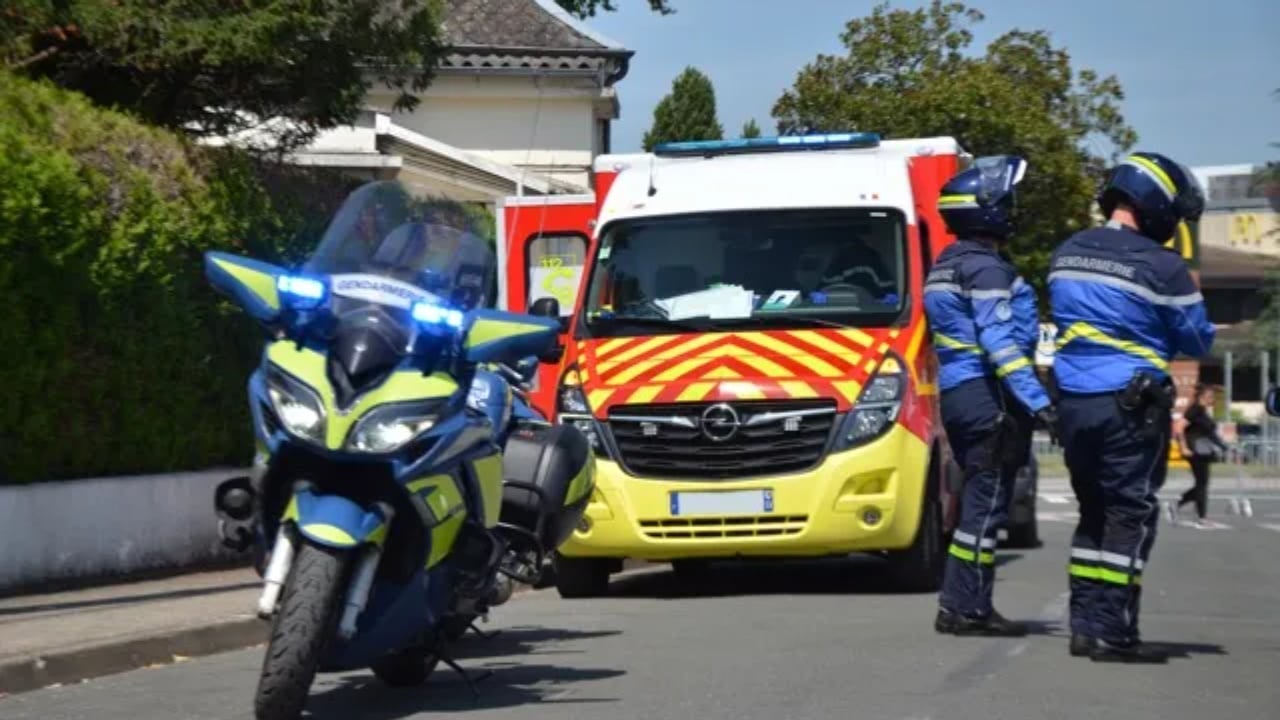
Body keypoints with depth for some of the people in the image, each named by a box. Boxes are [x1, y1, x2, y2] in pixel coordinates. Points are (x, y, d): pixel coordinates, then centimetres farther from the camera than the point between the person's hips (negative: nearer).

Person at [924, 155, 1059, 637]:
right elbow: (999, 342, -19)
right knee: (986, 504, -8)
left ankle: (965, 605, 13)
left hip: (956, 394, 10)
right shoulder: (985, 268, -12)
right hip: (989, 398, -10)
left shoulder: (946, 267, 19)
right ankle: (964, 607, -8)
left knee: (980, 502, 13)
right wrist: (1035, 399, -22)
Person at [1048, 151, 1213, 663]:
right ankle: (1113, 632, -4)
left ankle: (1085, 624, 16)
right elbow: (1197, 341, -3)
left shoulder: (1066, 255, 7)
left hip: (1073, 403, 7)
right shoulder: (1161, 267, -13)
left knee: (1093, 512, 16)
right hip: (1131, 406, -7)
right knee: (1130, 516, -1)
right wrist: (1173, 312, 14)